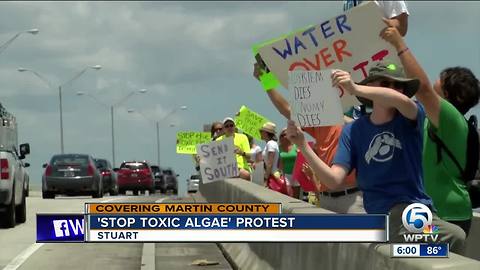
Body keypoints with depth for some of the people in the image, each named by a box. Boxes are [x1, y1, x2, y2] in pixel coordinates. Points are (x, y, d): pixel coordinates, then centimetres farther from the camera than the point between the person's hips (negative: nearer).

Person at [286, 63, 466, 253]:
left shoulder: (410, 118, 3)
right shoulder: (353, 130, 4)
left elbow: (402, 101, -24)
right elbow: (334, 180, -6)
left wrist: (355, 89, -38)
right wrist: (303, 146, -16)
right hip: (386, 215, -3)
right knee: (455, 237, -28)